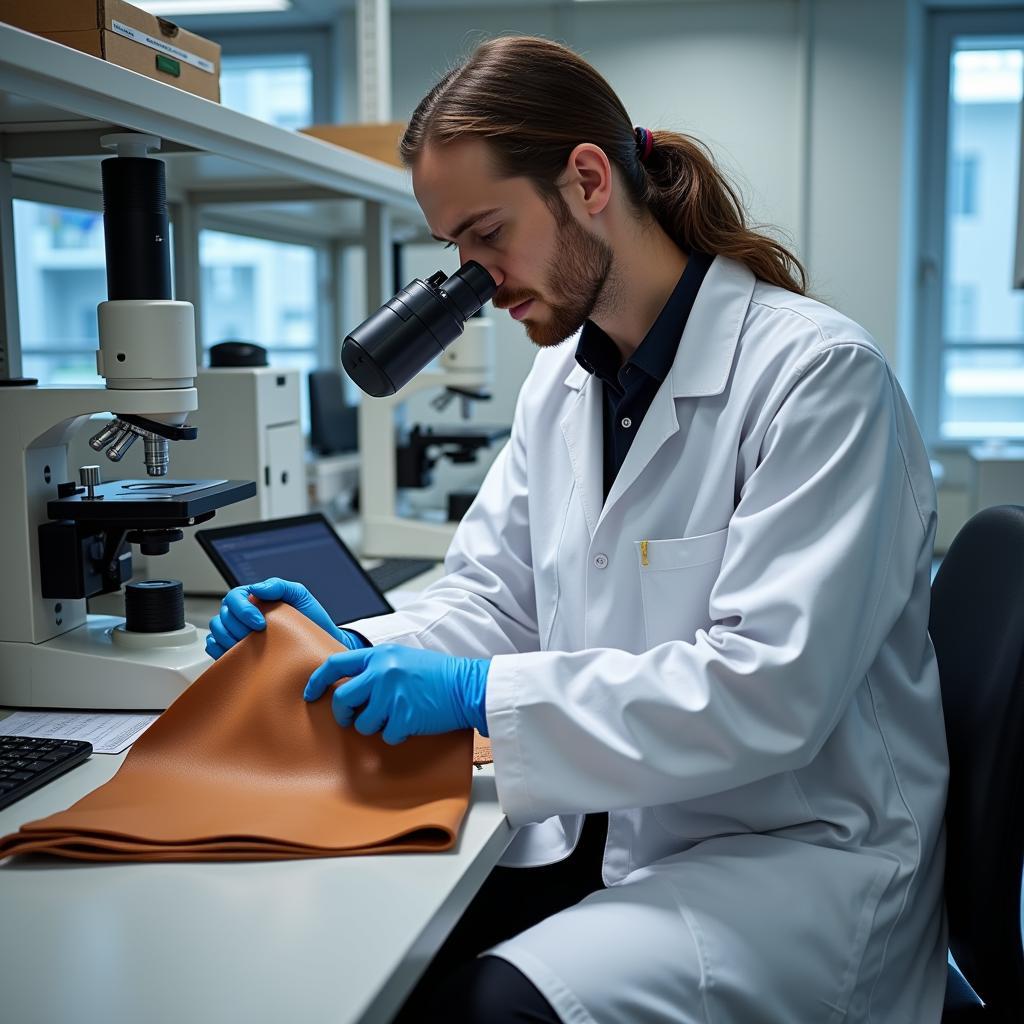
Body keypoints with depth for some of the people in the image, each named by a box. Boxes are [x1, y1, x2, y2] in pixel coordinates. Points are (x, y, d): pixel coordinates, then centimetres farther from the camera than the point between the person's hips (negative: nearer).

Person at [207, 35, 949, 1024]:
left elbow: (771, 690, -24)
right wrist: (359, 646, -9)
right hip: (609, 820, 7)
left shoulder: (818, 373, -17)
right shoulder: (561, 378, 8)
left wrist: (480, 694, -25)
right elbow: (493, 598, 11)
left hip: (796, 852, -6)